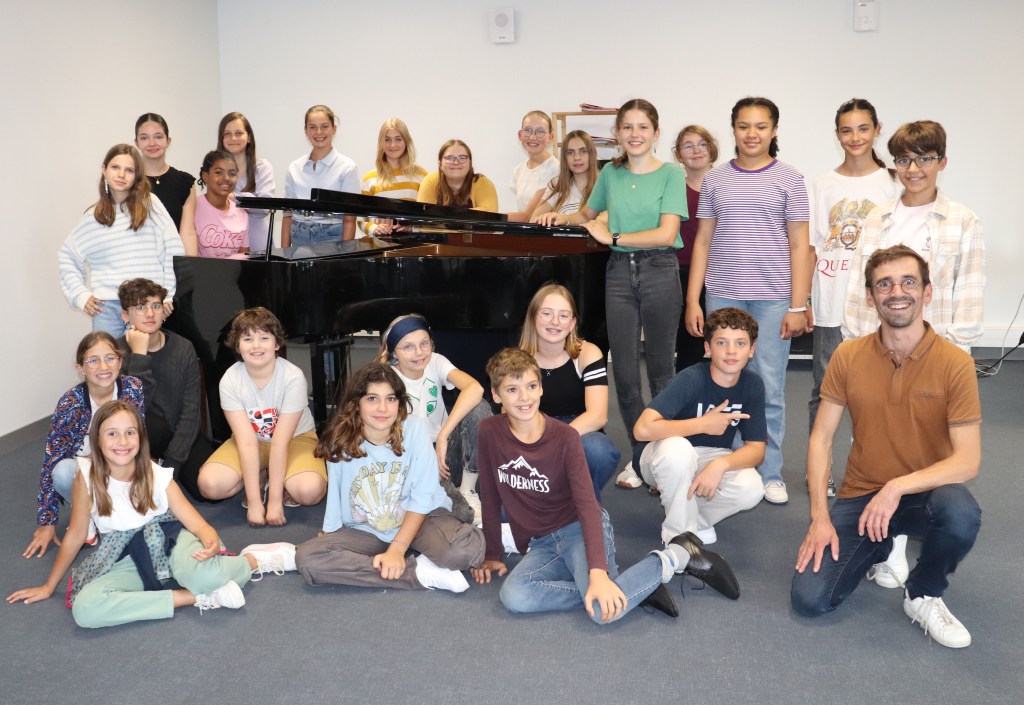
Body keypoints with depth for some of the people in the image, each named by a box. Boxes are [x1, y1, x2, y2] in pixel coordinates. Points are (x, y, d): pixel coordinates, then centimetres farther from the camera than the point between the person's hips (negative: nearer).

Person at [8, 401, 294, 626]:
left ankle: (256, 559, -6)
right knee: (84, 608, -31)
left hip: (168, 539, -2)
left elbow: (198, 523, -14)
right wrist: (48, 587, 8)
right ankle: (197, 597, -24)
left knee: (201, 573, -39)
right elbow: (75, 535, 1)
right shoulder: (87, 475, -12)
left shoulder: (158, 477, -12)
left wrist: (211, 541, -39)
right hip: (128, 559, 3)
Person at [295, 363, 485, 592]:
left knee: (470, 545, -33)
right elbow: (334, 500, -3)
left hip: (419, 520, -3)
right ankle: (421, 572, -21)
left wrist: (397, 549, -19)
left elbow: (423, 497, -15)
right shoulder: (340, 442, -12)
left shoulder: (414, 429, -16)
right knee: (307, 558, -25)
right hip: (365, 531, 4)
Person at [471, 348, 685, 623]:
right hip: (540, 543, 4)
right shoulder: (490, 432, -4)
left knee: (604, 610, -30)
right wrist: (492, 554, 9)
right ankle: (629, 588, -16)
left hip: (579, 528, -4)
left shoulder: (565, 438, -12)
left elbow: (587, 505, -19)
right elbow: (490, 498, 7)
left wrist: (598, 572, -30)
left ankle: (664, 562, 0)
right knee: (513, 596, -29)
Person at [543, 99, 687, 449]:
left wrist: (613, 237, -12)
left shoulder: (671, 174, -4)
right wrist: (564, 219, 4)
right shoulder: (611, 173, 9)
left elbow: (666, 234, -14)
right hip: (619, 272, 3)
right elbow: (588, 213, 25)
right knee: (624, 371, 2)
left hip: (659, 272, -3)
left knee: (660, 370, 4)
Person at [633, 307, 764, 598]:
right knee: (677, 448, -40)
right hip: (663, 456, -4)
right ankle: (681, 537, -17)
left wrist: (719, 465, -32)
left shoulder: (752, 385, -10)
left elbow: (756, 449, -11)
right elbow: (643, 429, -38)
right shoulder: (691, 379, -26)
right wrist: (703, 424, -28)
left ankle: (695, 520, 4)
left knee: (751, 489, -28)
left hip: (714, 458, 4)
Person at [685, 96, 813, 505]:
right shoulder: (715, 180, 8)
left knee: (769, 389, 2)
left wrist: (798, 306, -4)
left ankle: (770, 473, 14)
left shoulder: (789, 180, 3)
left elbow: (799, 246, 2)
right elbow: (703, 242, 9)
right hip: (723, 295, 2)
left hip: (773, 297, -1)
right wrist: (692, 301, 3)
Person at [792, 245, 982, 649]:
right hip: (860, 496, 2)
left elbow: (968, 461, -16)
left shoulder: (955, 363, -13)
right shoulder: (848, 357, -6)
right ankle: (878, 547, 21)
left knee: (961, 514, -38)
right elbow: (821, 439, -3)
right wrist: (820, 518, -11)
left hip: (924, 494, -2)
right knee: (810, 599, -12)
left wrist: (898, 487, -29)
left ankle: (923, 595, -5)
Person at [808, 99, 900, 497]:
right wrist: (801, 301, 1)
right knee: (824, 388, 6)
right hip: (830, 304, 1)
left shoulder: (890, 183, 3)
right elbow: (811, 248, 6)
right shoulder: (823, 185, 7)